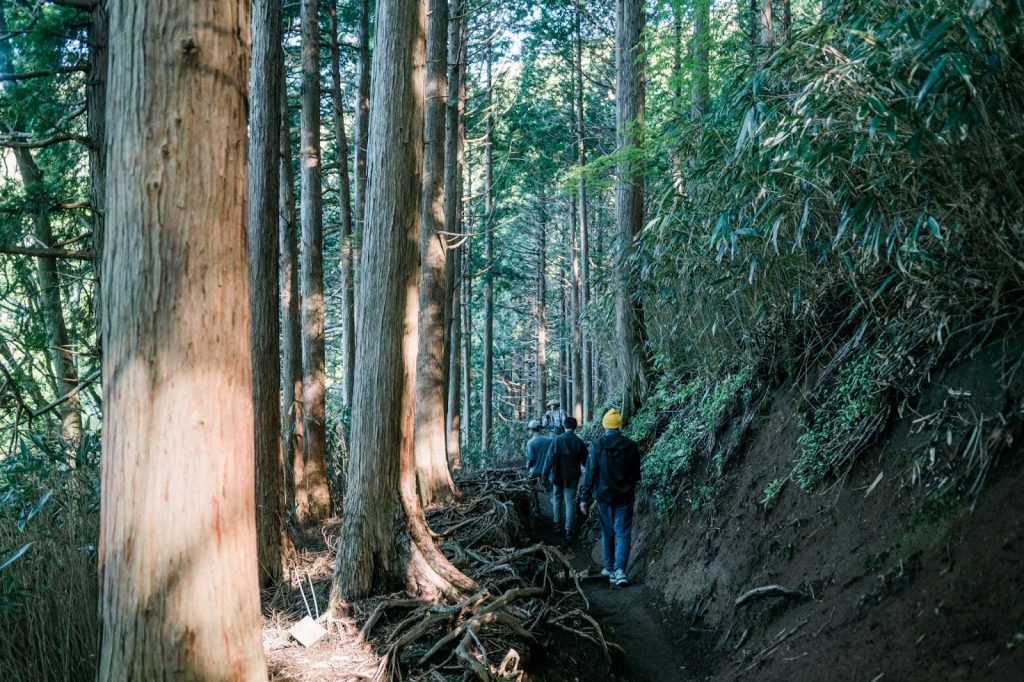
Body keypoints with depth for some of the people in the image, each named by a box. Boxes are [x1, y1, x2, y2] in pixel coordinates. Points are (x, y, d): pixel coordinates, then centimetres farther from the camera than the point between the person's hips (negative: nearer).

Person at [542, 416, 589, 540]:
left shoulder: (557, 440, -11)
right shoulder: (579, 443, -8)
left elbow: (549, 459, -10)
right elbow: (585, 461, 2)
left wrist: (545, 474, -2)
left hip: (558, 476, 0)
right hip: (572, 478, 0)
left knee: (557, 498, 20)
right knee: (570, 502, 3)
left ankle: (558, 524, 23)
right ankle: (569, 531, -1)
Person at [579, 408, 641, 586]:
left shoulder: (597, 446, -9)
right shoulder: (631, 446, -5)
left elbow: (590, 473, -8)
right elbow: (636, 474, 5)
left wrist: (584, 498, -3)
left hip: (604, 496, 0)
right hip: (625, 497, 0)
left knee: (607, 533, 14)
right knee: (623, 533, 1)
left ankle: (610, 568, 21)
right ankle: (620, 569, -15)